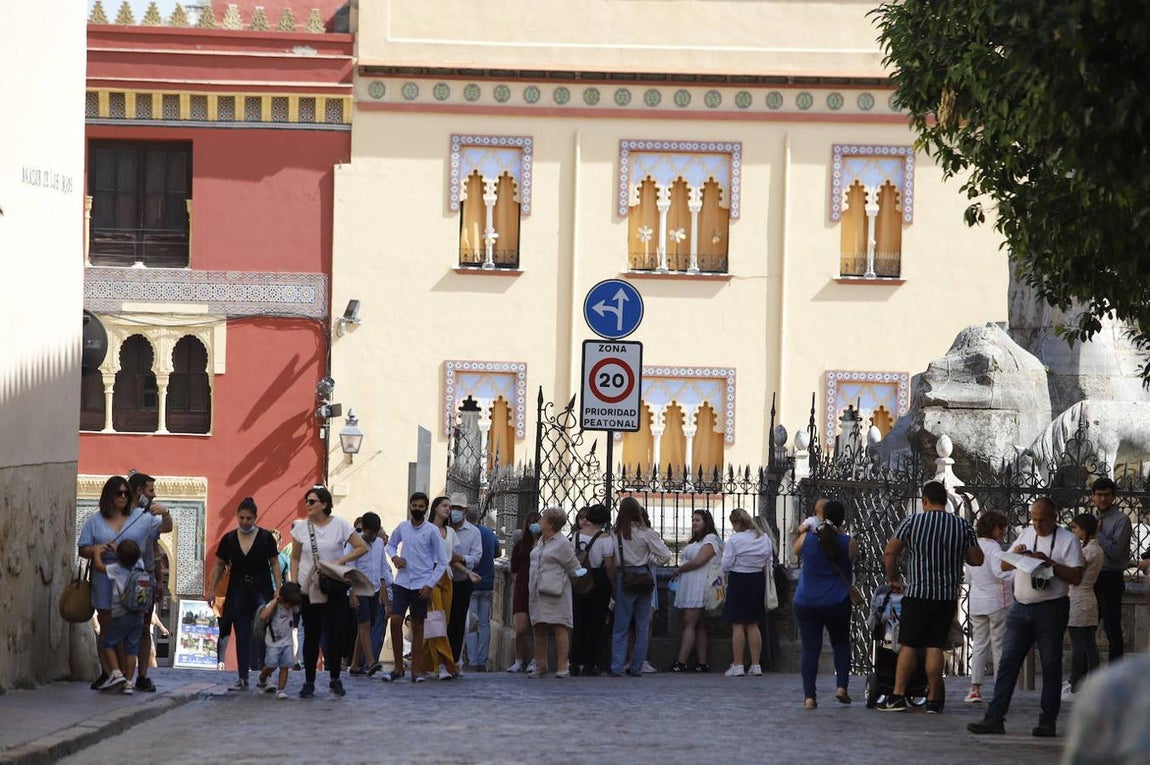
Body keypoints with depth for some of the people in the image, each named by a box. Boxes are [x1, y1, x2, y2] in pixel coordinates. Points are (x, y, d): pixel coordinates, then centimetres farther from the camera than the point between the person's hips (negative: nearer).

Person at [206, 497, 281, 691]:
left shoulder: (265, 537, -4)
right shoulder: (229, 539, 3)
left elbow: (274, 564, 0)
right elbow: (219, 566, 10)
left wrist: (279, 589, -7)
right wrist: (211, 589, 4)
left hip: (261, 589, -2)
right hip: (238, 591, 3)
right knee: (242, 636, 3)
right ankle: (242, 678, 6)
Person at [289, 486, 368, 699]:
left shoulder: (339, 525, -5)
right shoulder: (301, 527, 2)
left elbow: (362, 547, -4)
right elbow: (295, 558, 9)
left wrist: (341, 561, -15)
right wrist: (294, 583, -1)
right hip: (308, 589, 2)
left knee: (335, 632, -4)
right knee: (311, 635, 4)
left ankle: (335, 679, 11)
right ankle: (309, 682, 11)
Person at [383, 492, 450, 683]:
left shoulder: (432, 531, -4)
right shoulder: (402, 527, 5)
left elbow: (443, 561, -2)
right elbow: (391, 544, 24)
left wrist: (430, 584, -8)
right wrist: (394, 556, 0)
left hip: (421, 585, -2)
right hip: (402, 582, 2)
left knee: (417, 626, 3)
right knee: (395, 621, -8)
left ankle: (416, 670, 8)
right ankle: (398, 668, 2)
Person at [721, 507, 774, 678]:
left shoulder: (734, 540, -15)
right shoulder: (764, 539, 2)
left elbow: (726, 565, -12)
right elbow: (769, 561, 9)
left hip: (739, 581, -6)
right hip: (758, 581, 6)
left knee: (737, 625, -1)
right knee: (753, 625, 11)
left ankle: (737, 665, -3)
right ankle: (756, 665, 10)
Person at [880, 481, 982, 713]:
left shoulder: (912, 522, -2)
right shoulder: (962, 526, 3)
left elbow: (889, 552, -3)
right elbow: (977, 560, 6)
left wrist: (892, 578, 12)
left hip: (918, 594, -2)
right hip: (948, 596, 2)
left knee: (908, 645, 2)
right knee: (935, 646, 3)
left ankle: (898, 695, -3)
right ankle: (933, 700, 2)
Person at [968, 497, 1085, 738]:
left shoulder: (1068, 541, -2)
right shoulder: (1026, 535, 13)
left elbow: (1076, 577, -10)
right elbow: (1004, 565, 17)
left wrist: (1050, 563, -17)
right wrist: (1015, 554, -4)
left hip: (1051, 610, -4)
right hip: (1021, 608, 4)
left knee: (1050, 666, 1)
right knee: (1008, 662, 0)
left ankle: (1048, 721, 7)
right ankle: (995, 717, -1)